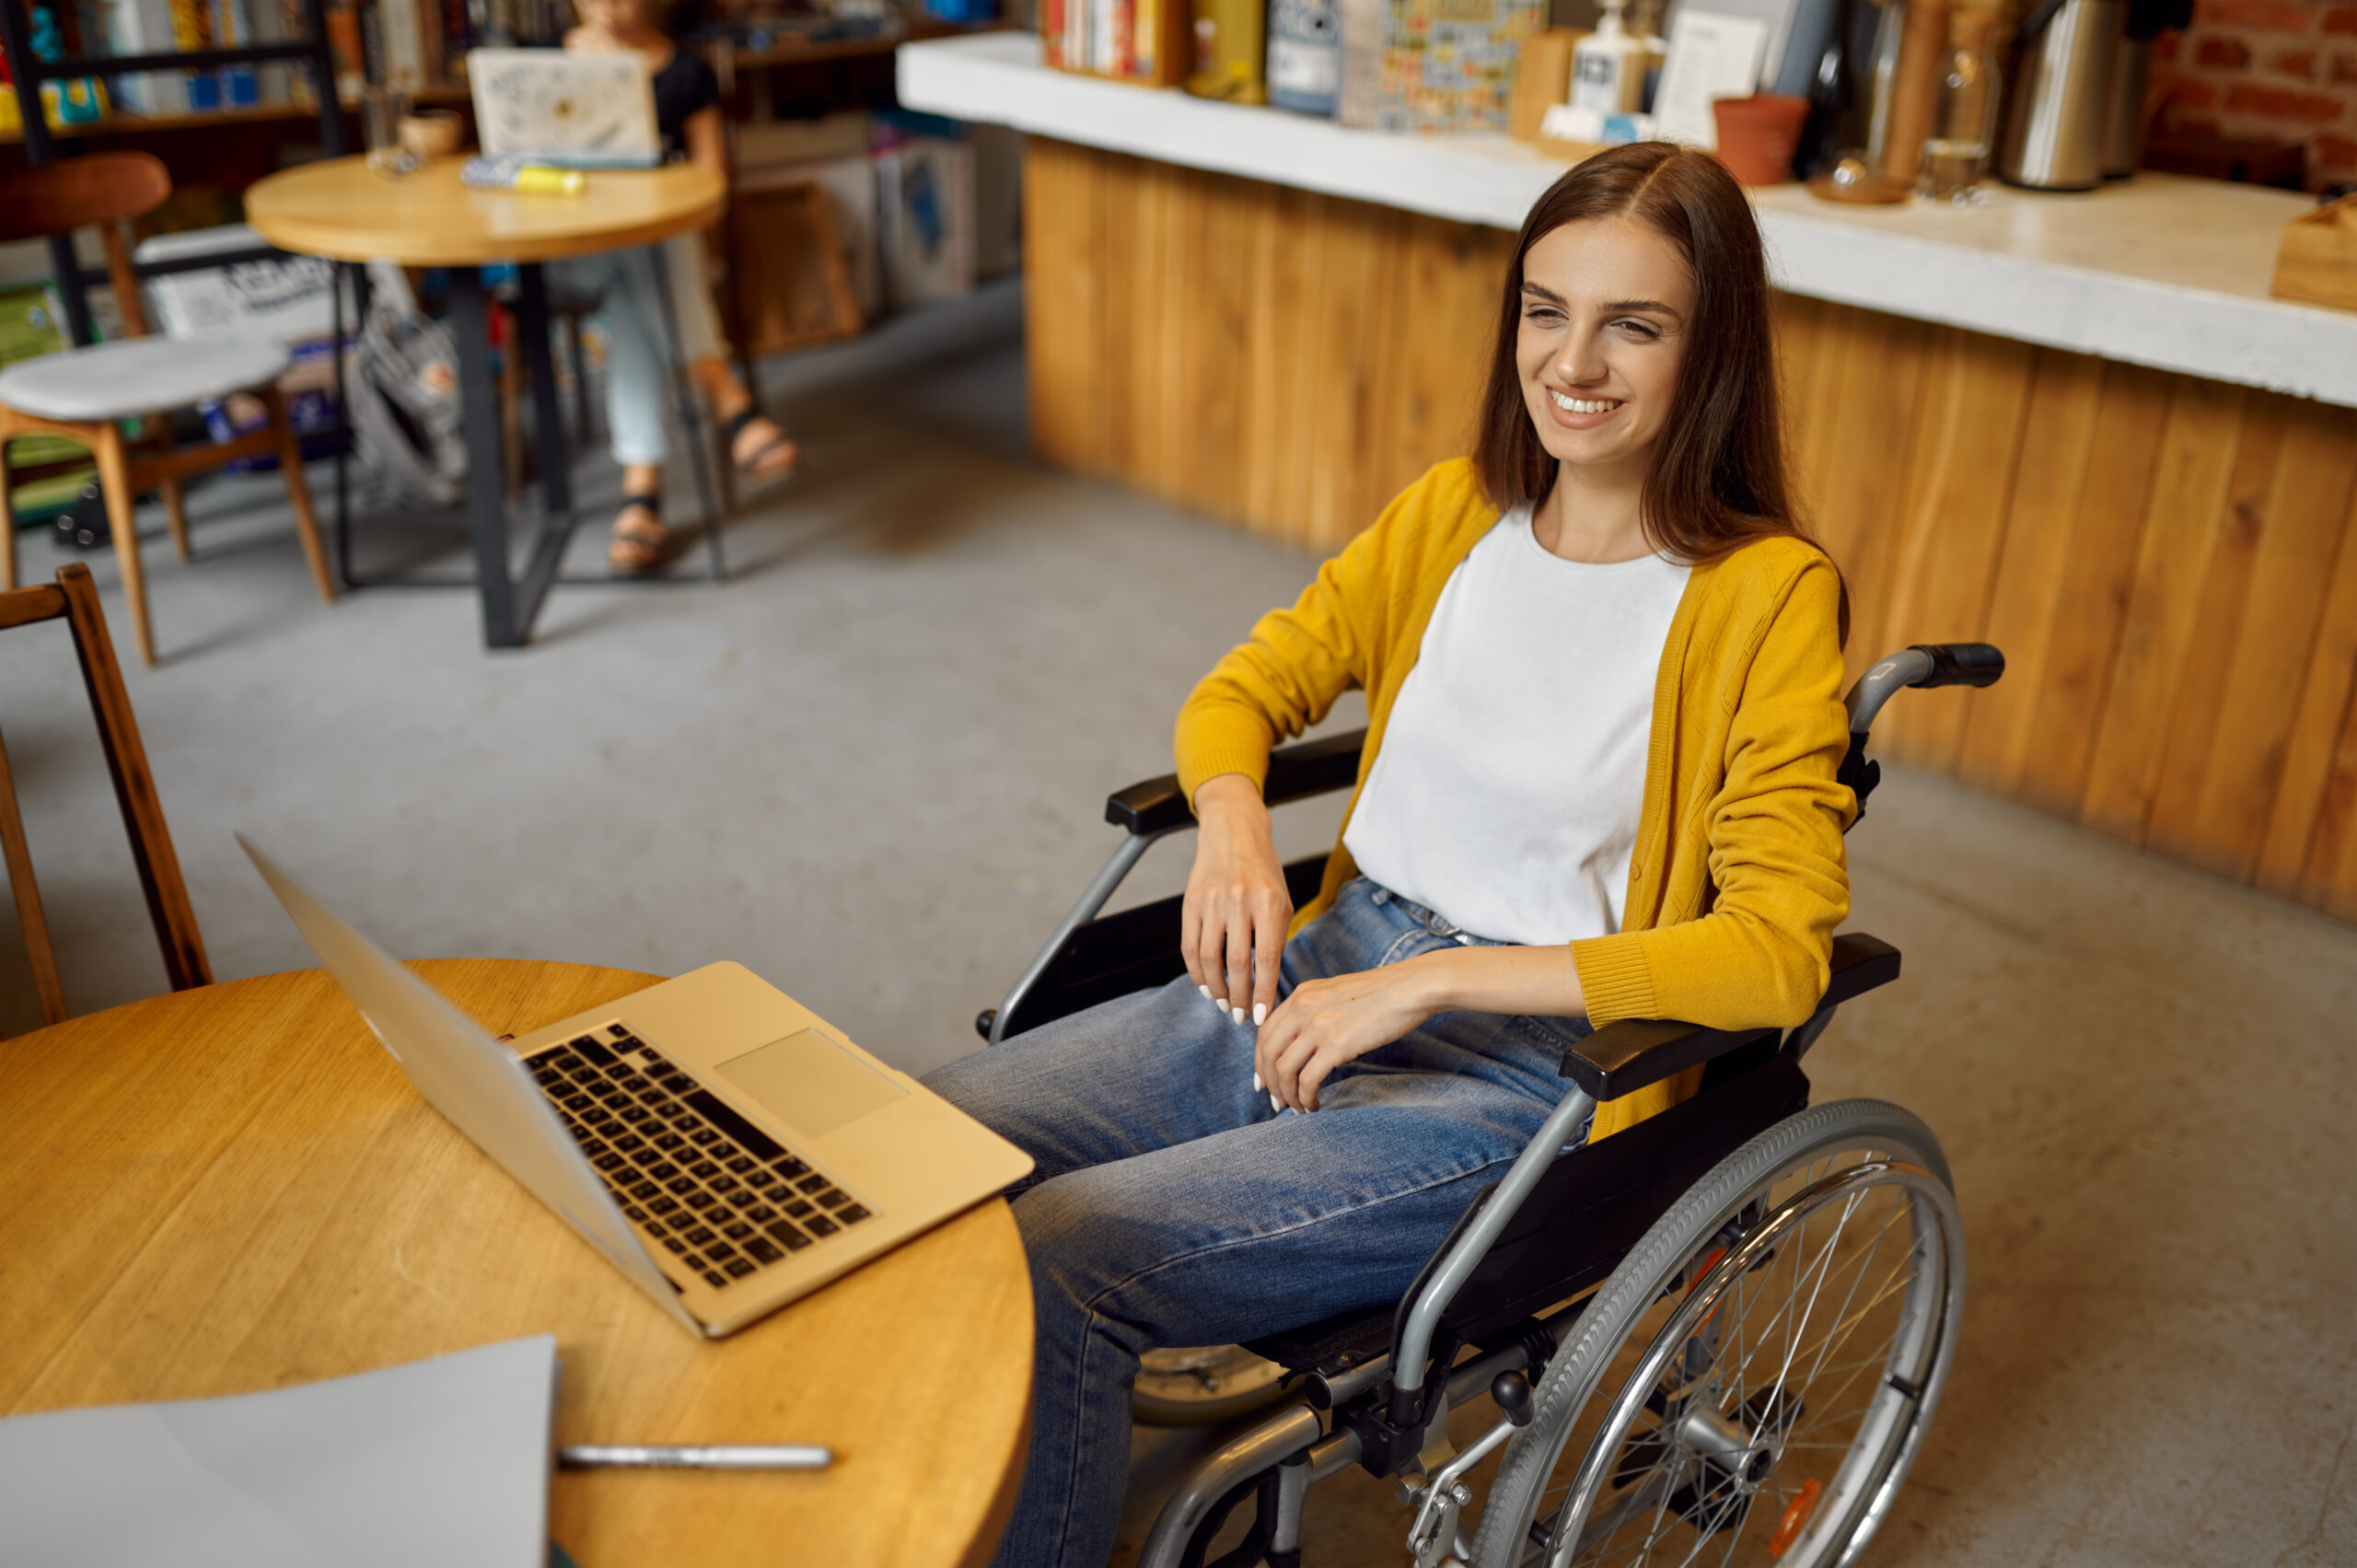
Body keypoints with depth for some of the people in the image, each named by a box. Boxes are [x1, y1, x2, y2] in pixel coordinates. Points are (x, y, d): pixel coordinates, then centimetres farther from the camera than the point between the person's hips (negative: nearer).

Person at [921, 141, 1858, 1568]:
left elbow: (1781, 947, -17)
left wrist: (1431, 979, -21)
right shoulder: (1454, 510, 7)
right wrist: (1234, 828, -10)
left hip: (1522, 1073, -5)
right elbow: (1248, 686, 14)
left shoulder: (1768, 594, -9)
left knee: (1054, 1262, -24)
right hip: (1317, 974, 6)